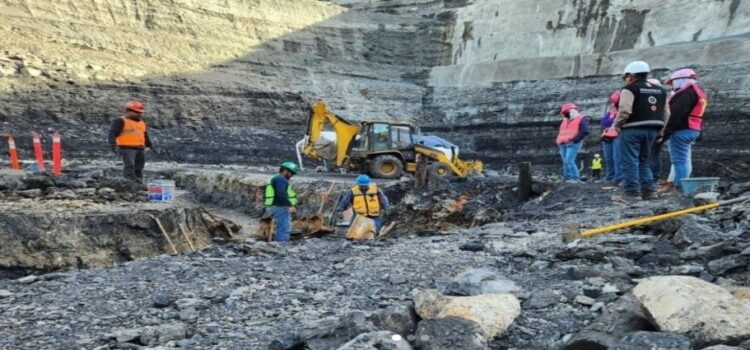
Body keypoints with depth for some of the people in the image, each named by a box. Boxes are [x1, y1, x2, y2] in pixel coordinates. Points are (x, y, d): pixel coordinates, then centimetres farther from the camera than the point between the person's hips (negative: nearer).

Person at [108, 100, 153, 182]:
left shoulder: (142, 123, 21)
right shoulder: (120, 121, -2)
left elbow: (146, 136, 32)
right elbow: (112, 134, -9)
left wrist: (150, 146, 28)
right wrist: (113, 146, -20)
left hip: (140, 149, 7)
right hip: (127, 148, -7)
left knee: (139, 168, 8)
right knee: (129, 167, -15)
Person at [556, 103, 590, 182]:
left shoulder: (581, 119, 1)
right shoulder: (564, 121, 25)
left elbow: (585, 132, -11)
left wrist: (574, 139, -16)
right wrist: (559, 140, 16)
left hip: (573, 144, -8)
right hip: (562, 144, 8)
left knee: (569, 161, -18)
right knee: (565, 162, 5)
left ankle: (576, 178, -14)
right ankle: (568, 178, 8)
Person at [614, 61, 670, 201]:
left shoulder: (630, 89, -6)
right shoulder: (661, 90, 17)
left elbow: (624, 111, -18)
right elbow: (666, 114, 15)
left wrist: (617, 125, -4)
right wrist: (657, 128, 20)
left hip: (632, 130, -7)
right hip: (652, 130, 7)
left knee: (630, 162, -3)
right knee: (643, 161, 18)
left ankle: (632, 192, -7)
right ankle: (649, 190, 12)